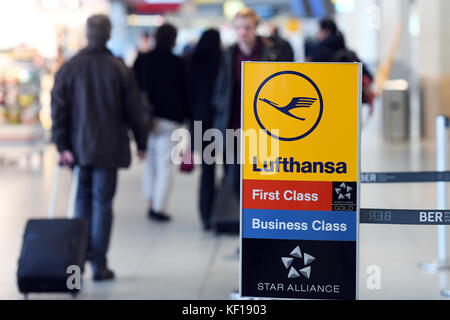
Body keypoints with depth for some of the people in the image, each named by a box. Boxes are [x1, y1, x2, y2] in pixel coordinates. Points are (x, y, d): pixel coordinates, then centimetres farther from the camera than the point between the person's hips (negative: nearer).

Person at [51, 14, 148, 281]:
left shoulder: (69, 68, -1)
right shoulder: (120, 69, -7)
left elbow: (58, 109, -3)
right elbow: (135, 110, -2)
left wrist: (62, 146, 0)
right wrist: (141, 143, 9)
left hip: (79, 147, 2)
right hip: (108, 149, -2)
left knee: (83, 199, 17)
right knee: (103, 202, 1)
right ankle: (99, 263, 0)